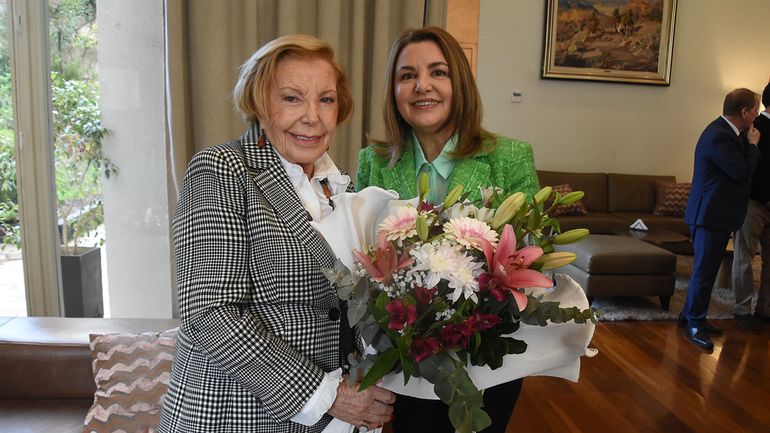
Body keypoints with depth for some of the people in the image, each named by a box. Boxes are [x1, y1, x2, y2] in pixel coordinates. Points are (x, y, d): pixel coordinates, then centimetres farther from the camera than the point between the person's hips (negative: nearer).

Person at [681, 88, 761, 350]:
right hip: (710, 215, -10)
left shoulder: (726, 132, 11)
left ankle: (692, 316, 28)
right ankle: (694, 323, 10)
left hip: (718, 213, 10)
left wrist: (748, 144, 4)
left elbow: (741, 168, 15)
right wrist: (752, 144, -7)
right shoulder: (719, 136, -21)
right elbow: (742, 171, -20)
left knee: (707, 269, 17)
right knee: (704, 271, -2)